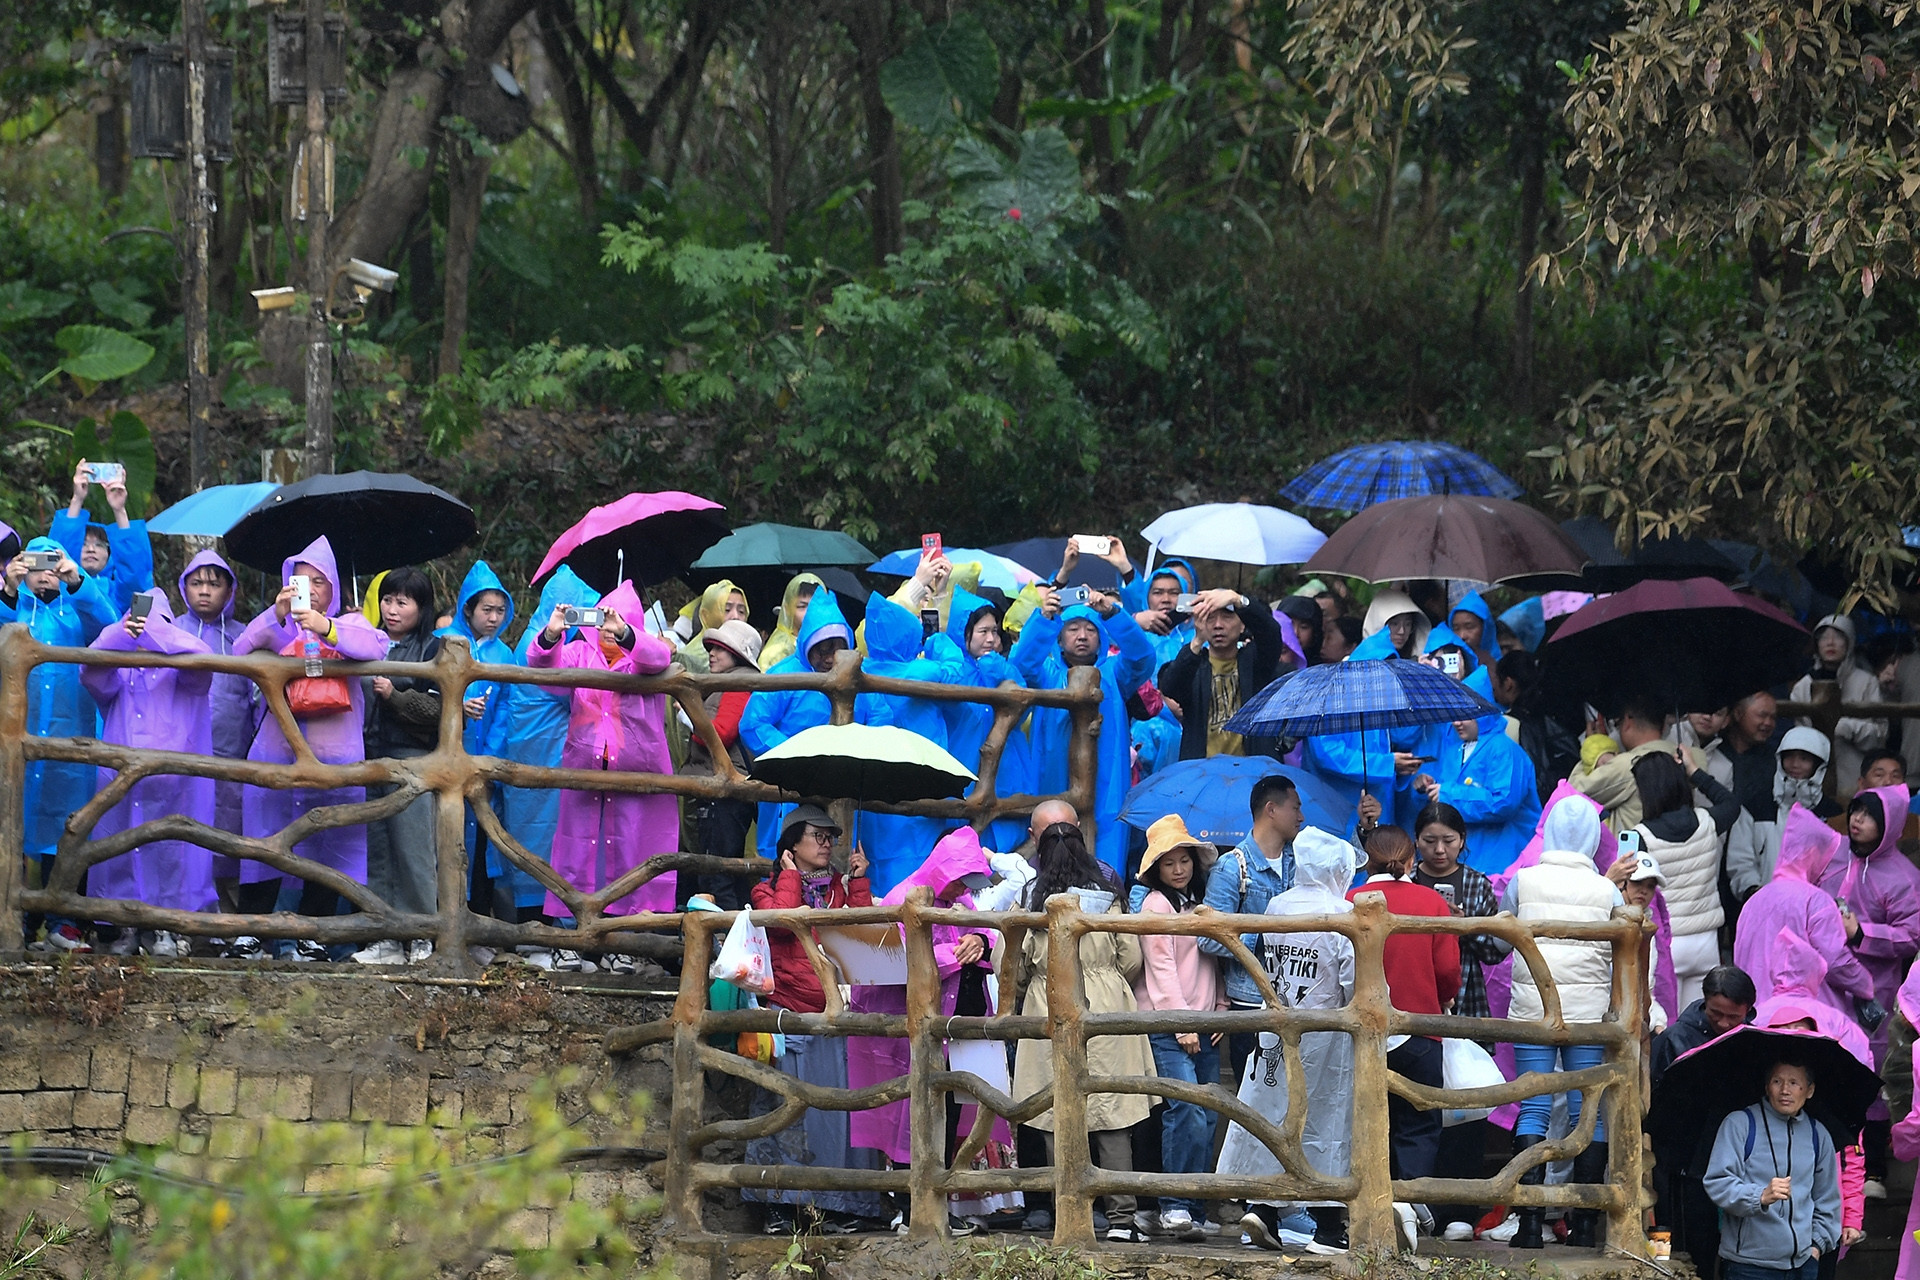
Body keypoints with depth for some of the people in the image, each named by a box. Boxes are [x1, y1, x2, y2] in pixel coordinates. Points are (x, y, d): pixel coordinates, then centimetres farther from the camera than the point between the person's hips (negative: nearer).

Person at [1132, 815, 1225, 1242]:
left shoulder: (1200, 903, 18)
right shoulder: (1157, 903, -1)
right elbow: (1161, 967, -7)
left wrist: (1220, 1010, 6)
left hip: (1203, 1028, 7)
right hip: (1166, 1027, -7)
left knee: (1206, 1122, 2)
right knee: (1188, 1113, -19)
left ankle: (1193, 1213, 4)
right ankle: (1176, 1208, -17)